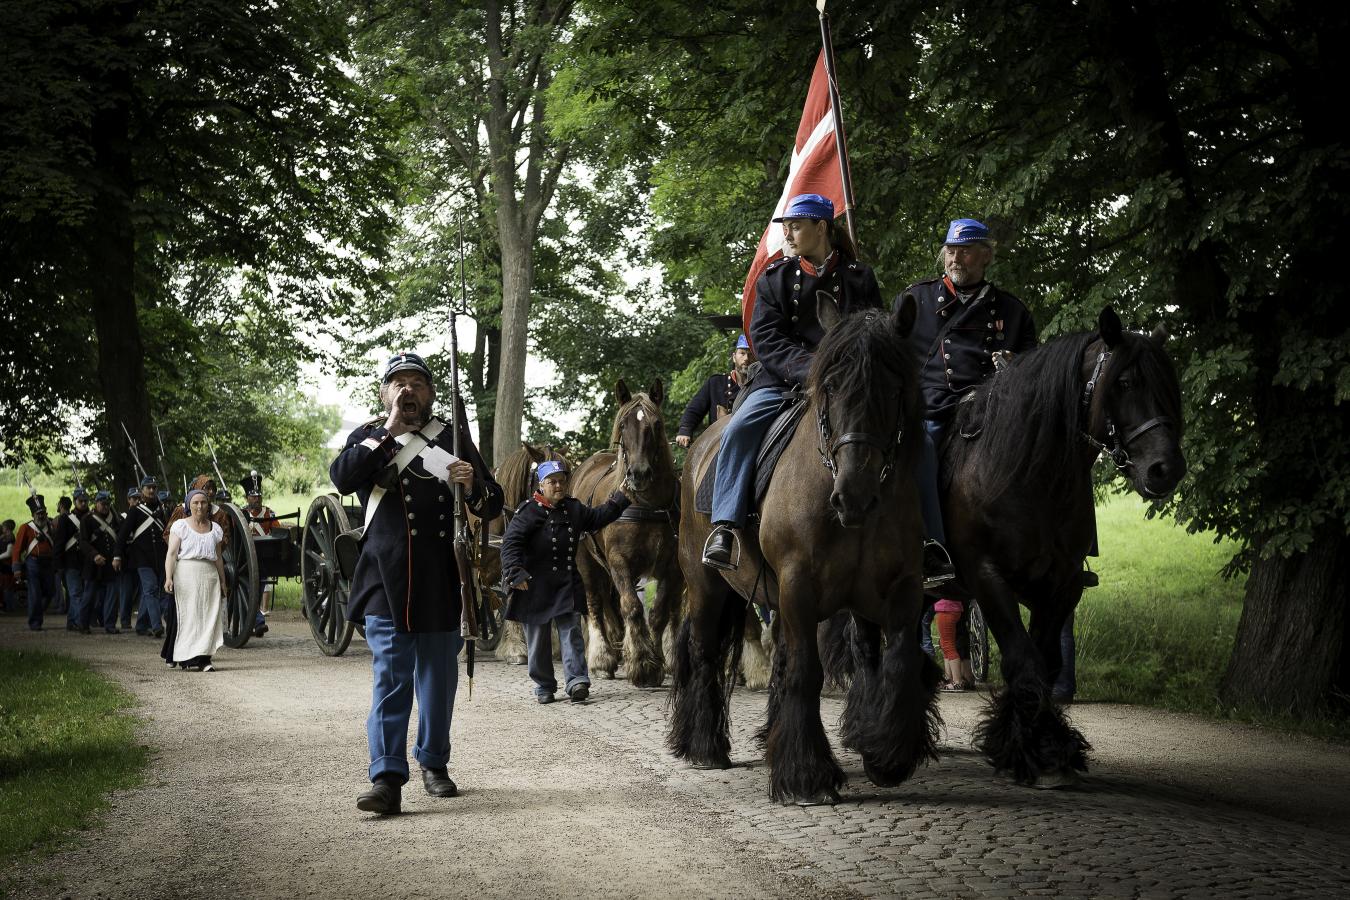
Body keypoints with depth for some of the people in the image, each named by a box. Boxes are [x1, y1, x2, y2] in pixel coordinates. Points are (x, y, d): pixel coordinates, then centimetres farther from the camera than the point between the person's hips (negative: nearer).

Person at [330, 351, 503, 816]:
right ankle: (387, 778, -12)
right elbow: (341, 478, -12)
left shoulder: (454, 439, 12)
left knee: (438, 676, 10)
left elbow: (492, 507, 11)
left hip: (441, 580, 2)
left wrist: (472, 485, -12)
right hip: (386, 580, -2)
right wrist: (388, 430, -13)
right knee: (390, 677, -9)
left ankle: (434, 762, 26)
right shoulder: (368, 438, 10)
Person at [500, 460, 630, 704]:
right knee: (538, 638, 5)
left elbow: (597, 518, 23)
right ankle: (544, 686, 15)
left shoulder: (574, 508, 9)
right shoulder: (529, 511, -9)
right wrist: (515, 572, -26)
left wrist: (620, 499, 15)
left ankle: (576, 681, -10)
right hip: (535, 585, -4)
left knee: (571, 631, -5)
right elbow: (511, 542, -15)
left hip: (567, 583, 4)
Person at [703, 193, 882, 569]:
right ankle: (724, 527, -25)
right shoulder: (774, 279, 10)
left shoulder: (859, 277, 9)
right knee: (738, 429, -24)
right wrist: (808, 368, -19)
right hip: (784, 380, 1)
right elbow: (767, 340, -1)